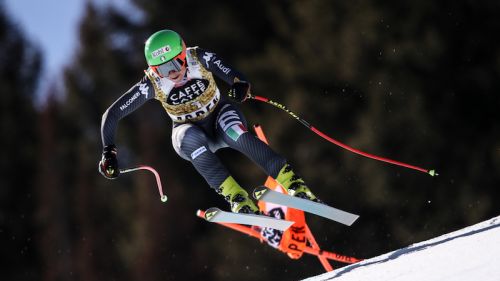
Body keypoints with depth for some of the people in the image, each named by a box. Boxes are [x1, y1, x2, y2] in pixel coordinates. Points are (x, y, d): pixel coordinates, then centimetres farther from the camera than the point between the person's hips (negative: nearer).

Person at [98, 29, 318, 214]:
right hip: (189, 131, 0)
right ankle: (237, 198, -40)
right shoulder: (152, 84, -19)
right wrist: (108, 152, -23)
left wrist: (240, 85, -50)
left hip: (219, 115, 0)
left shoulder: (200, 59, -20)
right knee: (192, 138, -36)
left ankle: (293, 183, -38)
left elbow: (232, 74, -28)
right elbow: (112, 114, -16)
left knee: (234, 133, -36)